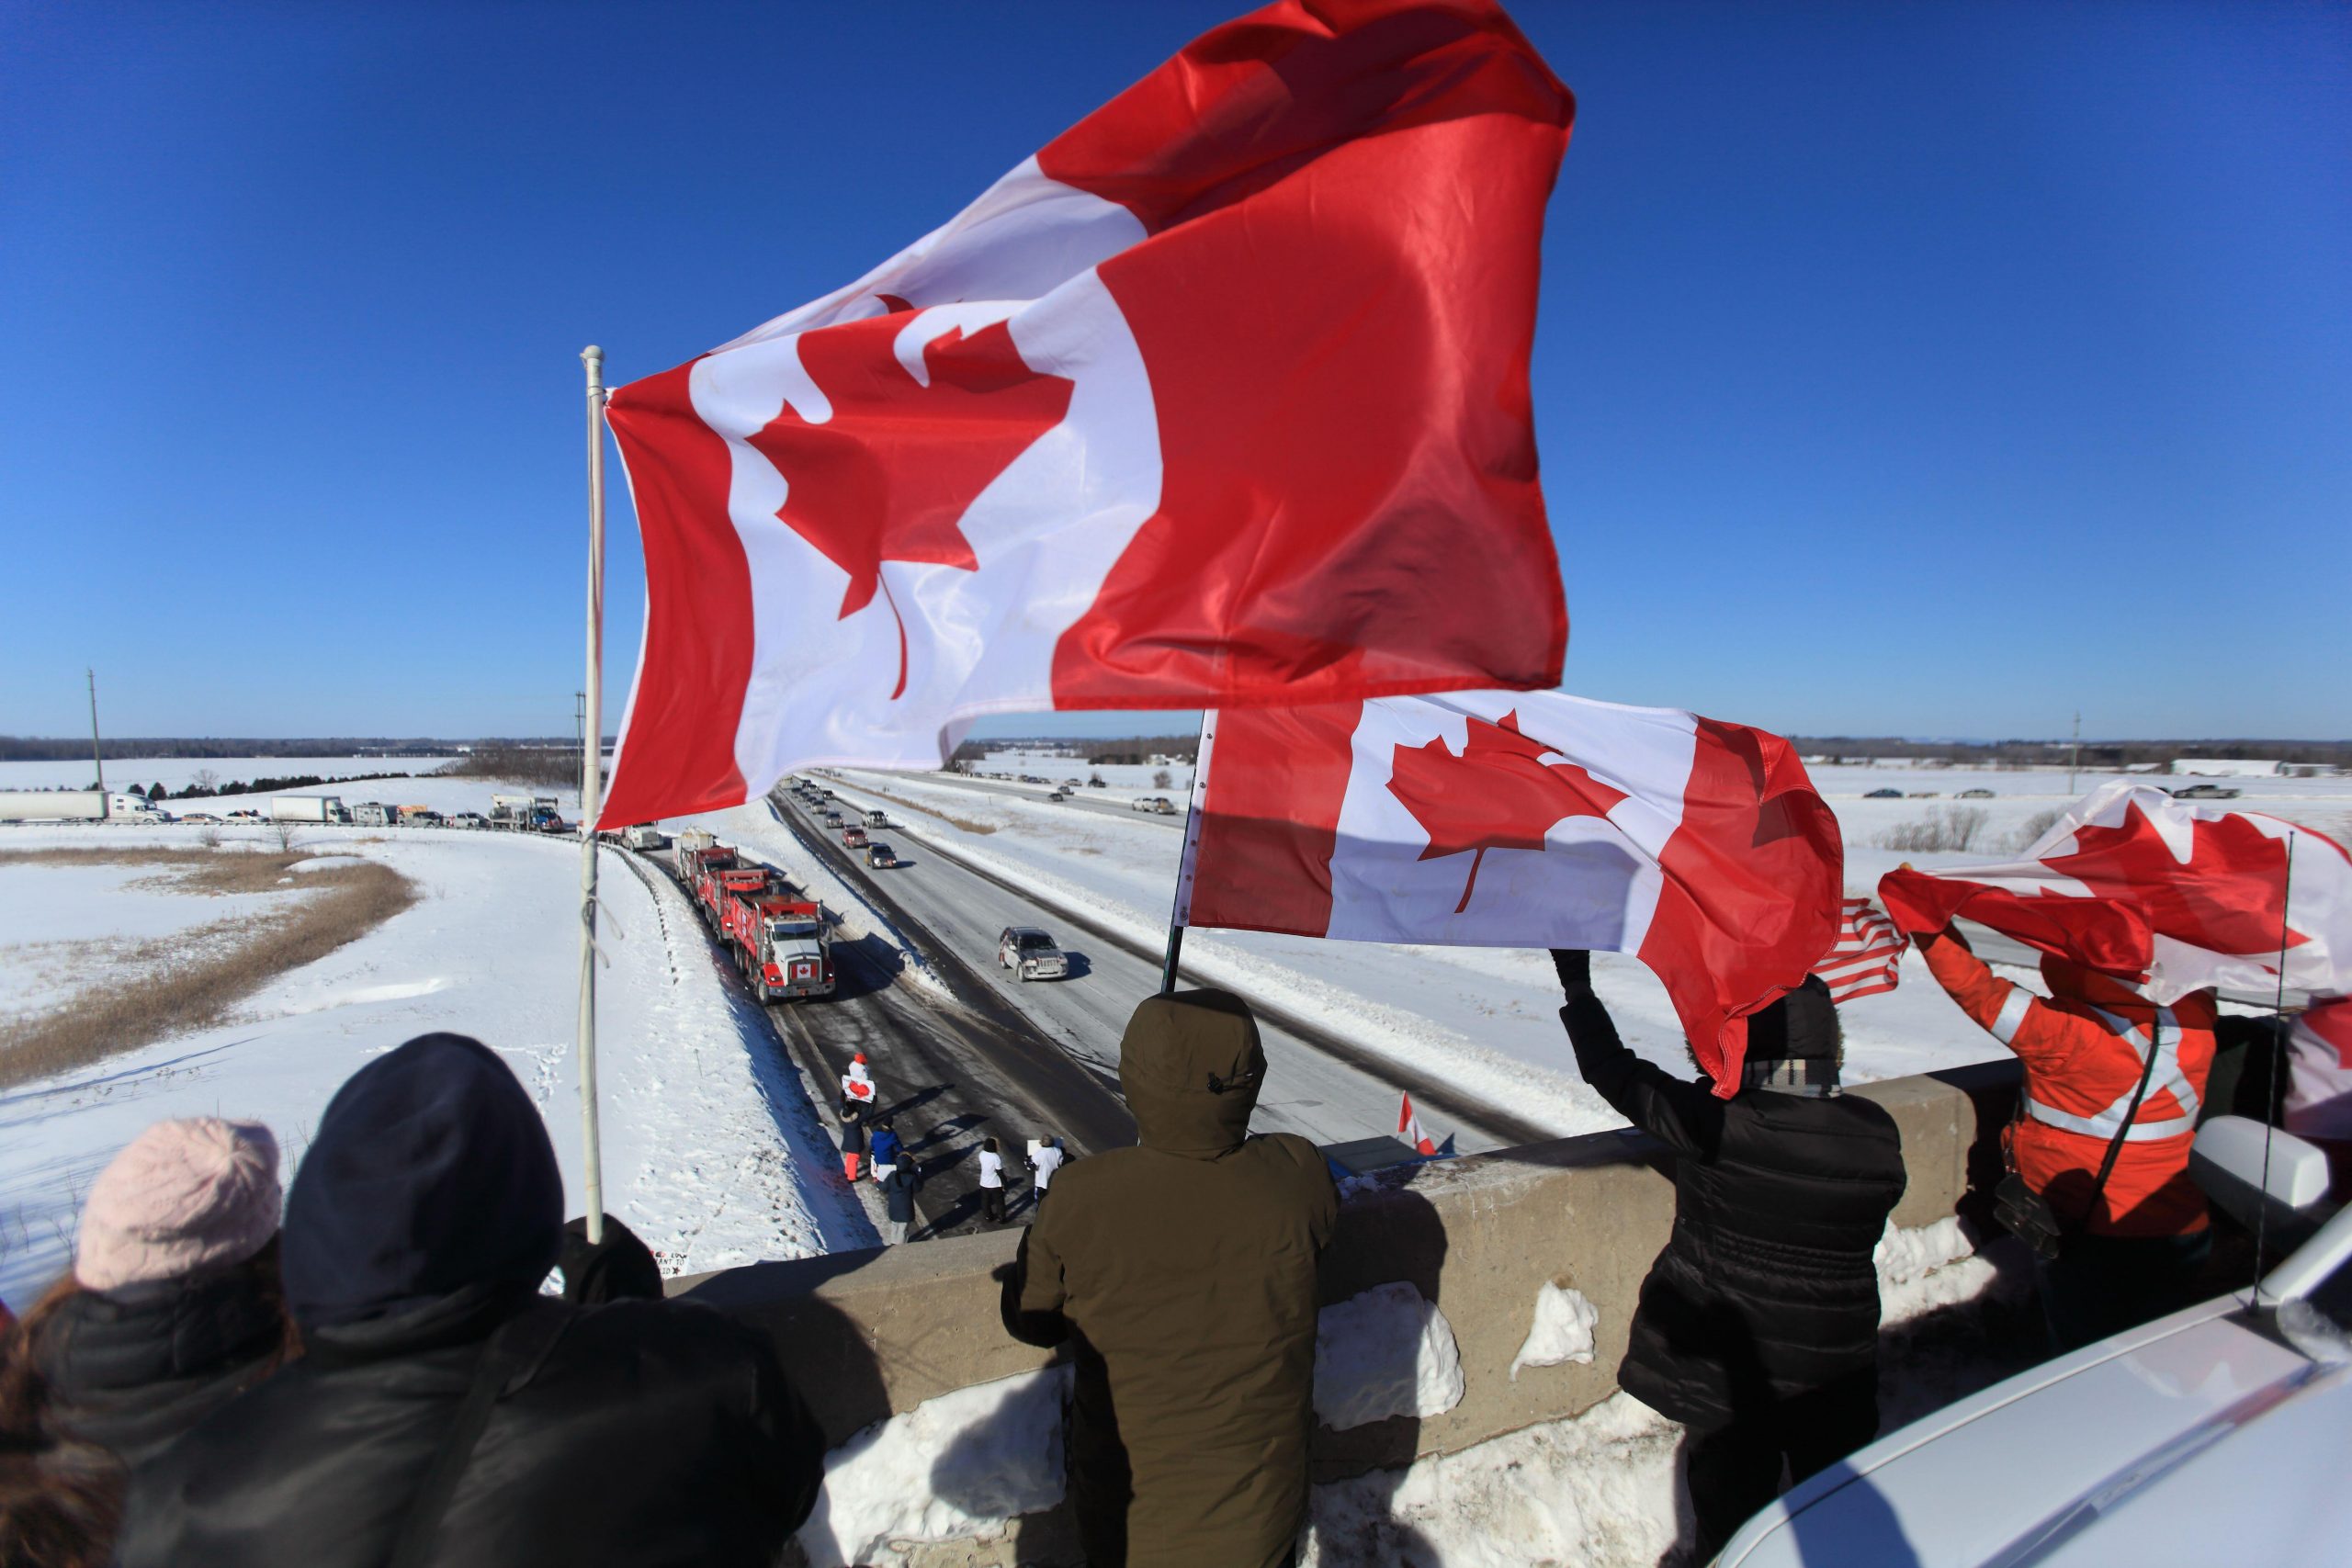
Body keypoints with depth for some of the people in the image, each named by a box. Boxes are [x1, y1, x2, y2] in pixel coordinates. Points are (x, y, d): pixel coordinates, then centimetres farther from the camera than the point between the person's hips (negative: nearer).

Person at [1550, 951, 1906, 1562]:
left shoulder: (1713, 1122, -26)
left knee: (1730, 1518, 19)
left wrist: (1577, 985, -3)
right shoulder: (1876, 1133, -15)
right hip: (1838, 1376, 3)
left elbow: (1617, 1074, -15)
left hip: (1732, 1372, -2)